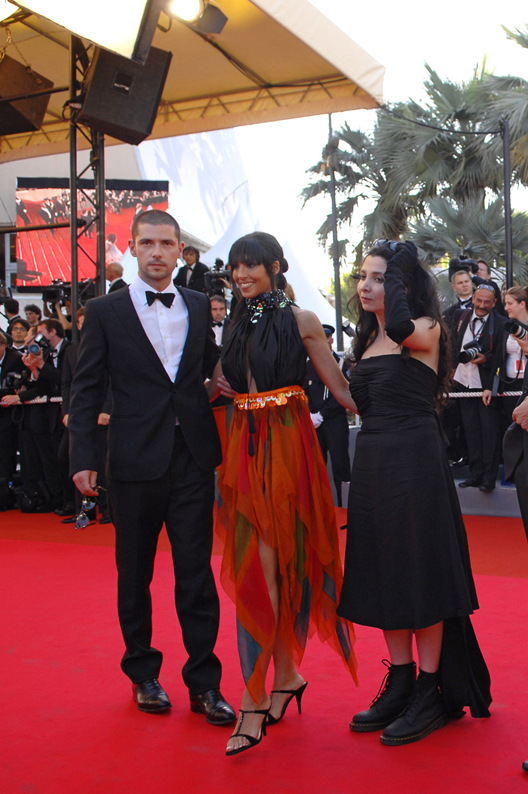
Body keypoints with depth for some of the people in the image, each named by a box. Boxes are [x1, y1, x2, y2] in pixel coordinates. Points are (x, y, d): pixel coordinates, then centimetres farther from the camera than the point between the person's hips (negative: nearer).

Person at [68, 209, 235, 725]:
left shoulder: (199, 307, 9)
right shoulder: (106, 311, 1)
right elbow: (85, 391, 0)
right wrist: (82, 459, -8)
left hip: (193, 460, 2)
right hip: (135, 464, -1)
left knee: (197, 571, 4)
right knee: (134, 573, 11)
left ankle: (203, 683, 15)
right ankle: (143, 674, 29)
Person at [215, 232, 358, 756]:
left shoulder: (300, 320, -1)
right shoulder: (238, 325, 14)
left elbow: (338, 385, 0)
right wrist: (221, 388, 5)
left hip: (287, 445, -5)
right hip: (244, 447, 5)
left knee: (277, 561, -4)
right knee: (254, 565, 4)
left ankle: (256, 702, 2)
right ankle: (285, 675, 17)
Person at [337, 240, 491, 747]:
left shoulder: (426, 329, -7)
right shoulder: (368, 339, 14)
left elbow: (402, 330, -31)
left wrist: (399, 269, -18)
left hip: (414, 460, -8)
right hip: (371, 461, 8)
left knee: (419, 571, 0)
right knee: (384, 572, 12)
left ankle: (432, 693, 13)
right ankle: (400, 682, 25)